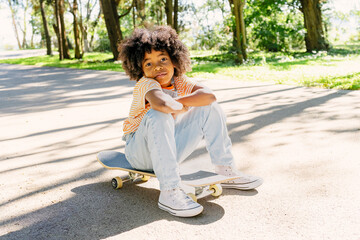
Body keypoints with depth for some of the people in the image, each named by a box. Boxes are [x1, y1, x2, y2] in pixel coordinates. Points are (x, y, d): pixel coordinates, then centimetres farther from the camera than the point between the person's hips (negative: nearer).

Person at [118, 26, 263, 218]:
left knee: (210, 109, -3)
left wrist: (178, 101, -25)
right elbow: (162, 104, -44)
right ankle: (169, 192, -38)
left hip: (168, 150, 6)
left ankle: (225, 170, 1)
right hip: (141, 152, -6)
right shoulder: (145, 84, -21)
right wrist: (180, 108, -24)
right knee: (159, 116, -37)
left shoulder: (179, 82, -2)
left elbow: (209, 96, -18)